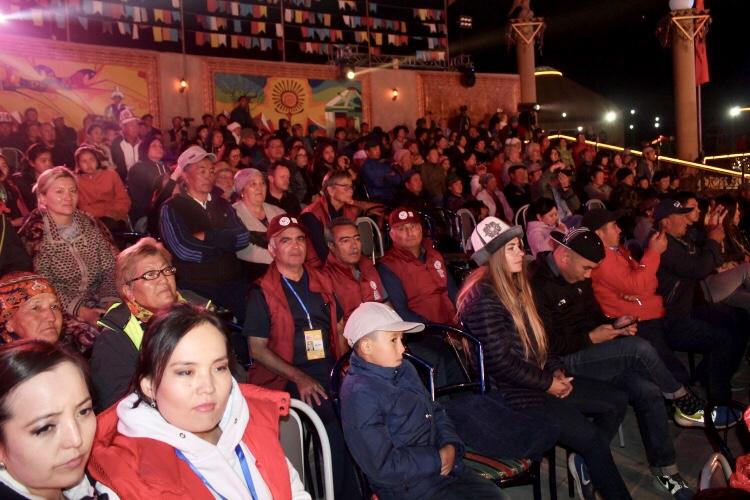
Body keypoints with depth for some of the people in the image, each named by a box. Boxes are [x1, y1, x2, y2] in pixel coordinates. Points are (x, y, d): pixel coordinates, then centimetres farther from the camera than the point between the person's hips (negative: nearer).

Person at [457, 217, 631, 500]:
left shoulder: (515, 286, 9)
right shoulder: (484, 297, -21)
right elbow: (500, 363, -23)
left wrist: (556, 370, 2)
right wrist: (547, 383, -13)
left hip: (538, 379, 10)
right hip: (511, 393, -9)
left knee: (616, 401, 6)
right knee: (592, 436, -15)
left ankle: (585, 461, 18)